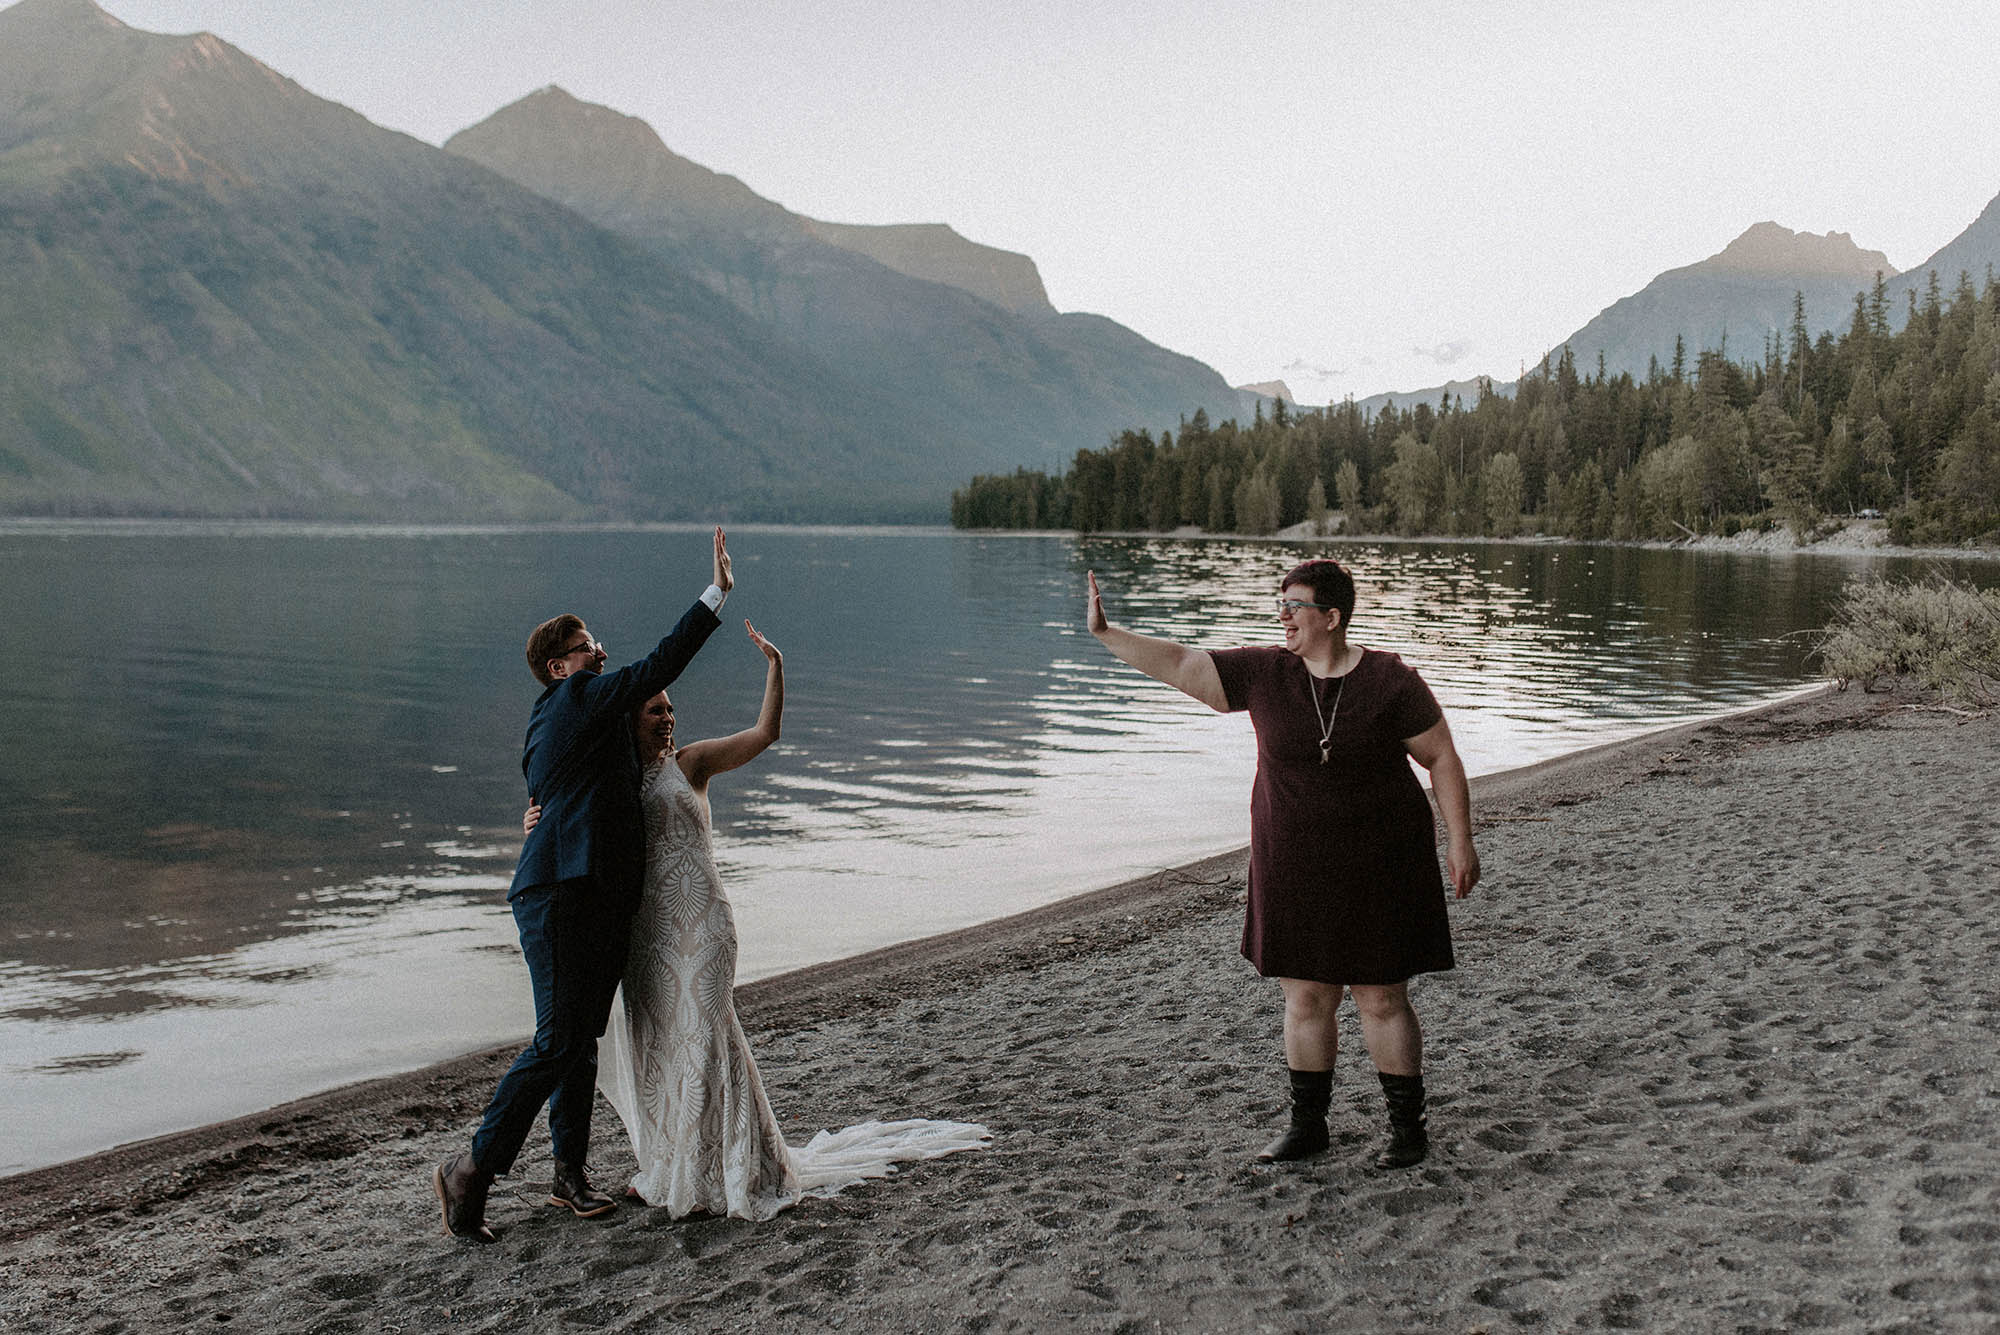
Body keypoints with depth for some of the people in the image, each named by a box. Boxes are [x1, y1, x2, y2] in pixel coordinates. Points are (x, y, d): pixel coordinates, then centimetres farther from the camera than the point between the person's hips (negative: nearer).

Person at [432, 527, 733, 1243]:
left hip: (602, 900, 10)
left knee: (582, 1038, 13)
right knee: (558, 1042, -10)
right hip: (563, 897, -10)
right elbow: (657, 667, -14)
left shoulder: (554, 726, 22)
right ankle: (472, 1170, 0)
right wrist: (716, 594, -13)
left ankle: (570, 1172, 22)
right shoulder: (577, 699, -7)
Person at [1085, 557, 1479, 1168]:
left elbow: (1442, 758, -4)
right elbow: (1178, 663, -5)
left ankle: (1407, 1124, 19)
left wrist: (1459, 840, -7)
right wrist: (1106, 632, -13)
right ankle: (1308, 1122, 24)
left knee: (1381, 999, 4)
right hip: (1294, 867, 3)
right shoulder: (1264, 673, -2)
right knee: (1305, 997, 10)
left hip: (1376, 865, -3)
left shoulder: (1390, 681, -10)